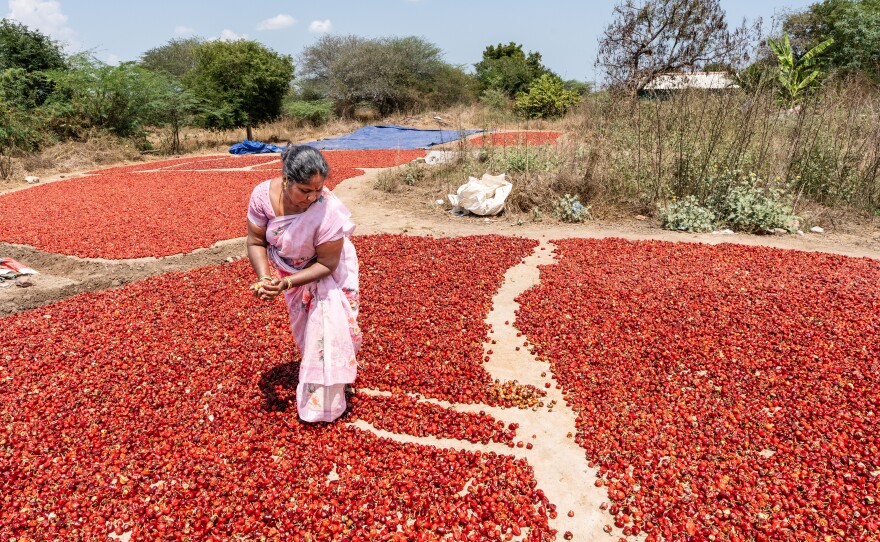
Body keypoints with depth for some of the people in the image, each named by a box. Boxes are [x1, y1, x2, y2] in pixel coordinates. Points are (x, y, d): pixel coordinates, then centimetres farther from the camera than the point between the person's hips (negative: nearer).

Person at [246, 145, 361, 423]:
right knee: (305, 328, 17)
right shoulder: (263, 194, -28)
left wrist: (286, 284, -35)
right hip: (290, 269, 4)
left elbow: (326, 264, -29)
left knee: (326, 328, -10)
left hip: (326, 273, -4)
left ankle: (323, 405, 10)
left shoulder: (329, 210, -39)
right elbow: (256, 242, -16)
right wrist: (264, 278, -31)